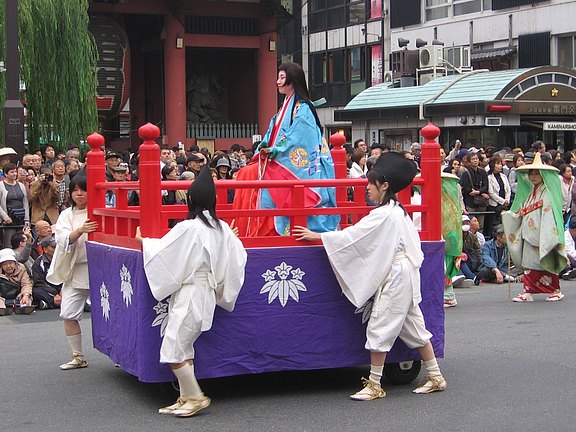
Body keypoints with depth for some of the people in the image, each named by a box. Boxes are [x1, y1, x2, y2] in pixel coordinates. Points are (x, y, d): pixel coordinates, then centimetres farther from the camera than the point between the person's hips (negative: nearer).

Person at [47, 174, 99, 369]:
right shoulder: (66, 215, 6)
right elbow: (63, 240, -10)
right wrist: (80, 230, -27)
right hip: (75, 271, 3)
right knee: (68, 314, 0)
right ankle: (78, 357, 15)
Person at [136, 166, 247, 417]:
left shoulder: (188, 228, -15)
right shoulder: (222, 228, 5)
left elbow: (162, 249, -7)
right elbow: (237, 257, 12)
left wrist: (143, 240, 13)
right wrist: (230, 238, 32)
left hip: (188, 296, -8)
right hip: (208, 292, 8)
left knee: (173, 349, -2)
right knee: (183, 348, 14)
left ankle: (195, 397, 2)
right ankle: (186, 398, 16)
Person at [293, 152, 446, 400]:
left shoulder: (384, 214, -16)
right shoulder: (398, 211, 13)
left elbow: (351, 235, -15)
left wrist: (316, 236, -9)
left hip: (395, 276, -10)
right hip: (404, 274, 10)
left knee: (379, 328, -4)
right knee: (413, 326, 13)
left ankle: (374, 385, 1)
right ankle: (435, 377, 17)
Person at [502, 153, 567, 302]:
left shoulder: (547, 193, -7)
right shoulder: (530, 193, 17)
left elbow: (549, 215, -15)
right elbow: (521, 214, 21)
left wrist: (545, 239, -21)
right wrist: (509, 215, 6)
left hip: (541, 236, -7)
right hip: (528, 235, 7)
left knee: (545, 262, -3)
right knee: (528, 263, 4)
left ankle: (556, 291, 6)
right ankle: (528, 292, 6)